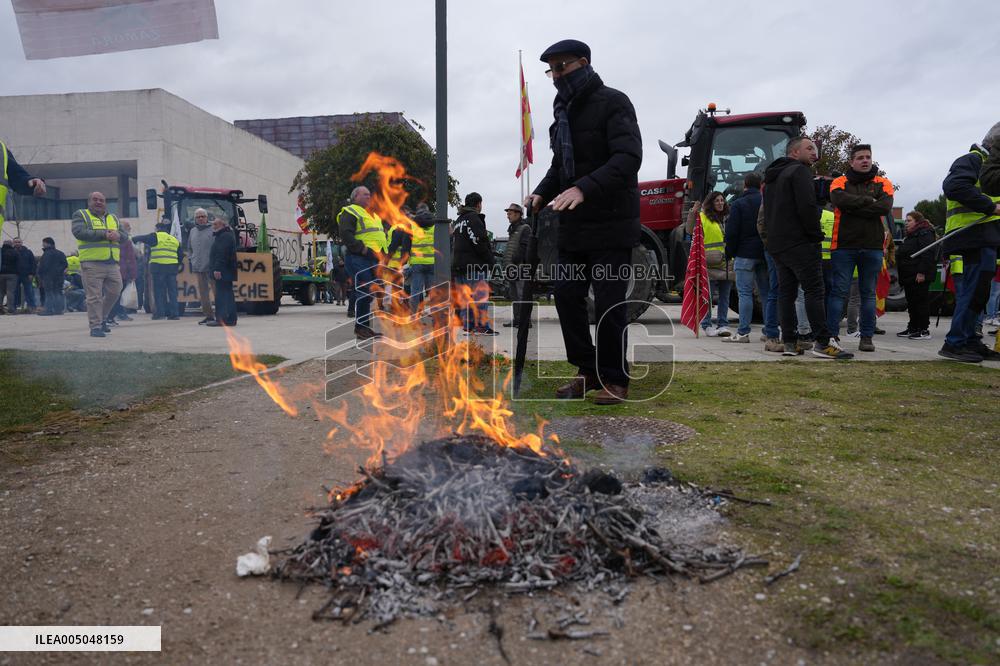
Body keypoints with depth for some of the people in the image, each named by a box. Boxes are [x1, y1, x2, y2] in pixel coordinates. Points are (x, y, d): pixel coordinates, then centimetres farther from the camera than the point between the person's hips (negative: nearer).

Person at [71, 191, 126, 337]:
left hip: (112, 264, 5)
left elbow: (125, 235, 15)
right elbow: (79, 232, -11)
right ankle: (95, 326, 0)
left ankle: (102, 318, 28)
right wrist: (103, 234, -16)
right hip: (92, 264, -5)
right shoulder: (81, 215, 6)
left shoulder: (114, 218, 22)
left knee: (114, 293, 8)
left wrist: (118, 235, -10)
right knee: (94, 296, -6)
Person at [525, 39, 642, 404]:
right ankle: (588, 372, 17)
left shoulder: (613, 102, -7)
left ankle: (614, 381, 10)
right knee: (567, 295, 4)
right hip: (574, 224, 7)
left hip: (611, 223, -7)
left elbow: (628, 158, -19)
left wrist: (584, 189, -31)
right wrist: (541, 193, 2)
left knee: (609, 302, -4)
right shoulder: (564, 111, 17)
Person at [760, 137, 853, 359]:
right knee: (814, 291, -9)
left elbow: (766, 212, 24)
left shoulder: (772, 177, 23)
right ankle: (822, 343, -13)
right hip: (800, 243, -9)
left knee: (786, 293, 7)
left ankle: (789, 343, 6)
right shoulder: (799, 171, -5)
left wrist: (775, 235, 17)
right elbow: (807, 207, -17)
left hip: (776, 245, 9)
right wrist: (816, 234, -9)